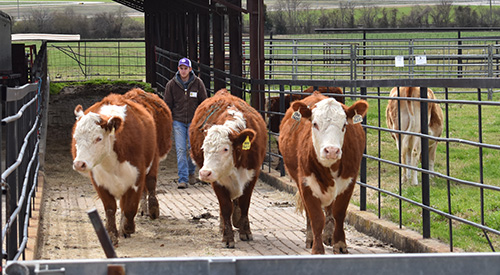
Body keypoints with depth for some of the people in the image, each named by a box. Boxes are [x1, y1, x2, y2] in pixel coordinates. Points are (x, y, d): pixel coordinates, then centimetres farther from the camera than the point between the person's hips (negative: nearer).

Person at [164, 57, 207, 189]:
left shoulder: (197, 83, 0)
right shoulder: (171, 84, 0)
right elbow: (167, 104, 6)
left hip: (194, 121, 0)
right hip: (178, 121, 0)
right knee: (180, 150, -7)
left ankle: (191, 172, 28)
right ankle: (183, 179, -8)